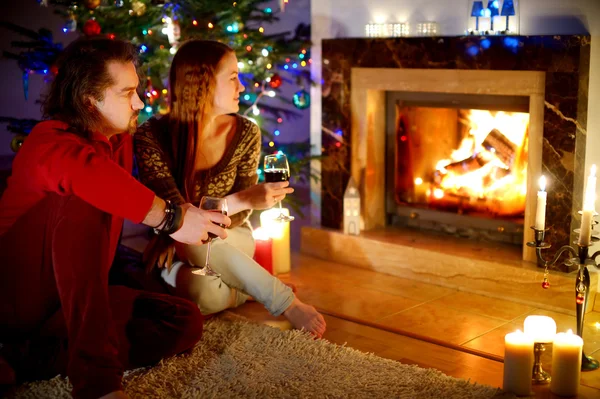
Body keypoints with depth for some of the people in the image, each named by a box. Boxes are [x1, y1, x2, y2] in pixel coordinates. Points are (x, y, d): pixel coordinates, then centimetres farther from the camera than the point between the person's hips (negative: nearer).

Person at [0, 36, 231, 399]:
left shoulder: (120, 139, 7)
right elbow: (84, 172, -43)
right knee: (83, 199, -32)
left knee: (186, 322, -9)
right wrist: (170, 217, -42)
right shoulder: (49, 142, -20)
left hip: (79, 296, 8)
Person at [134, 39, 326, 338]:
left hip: (231, 244, 1)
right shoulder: (152, 137, -21)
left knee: (193, 240, -35)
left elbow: (239, 215, -10)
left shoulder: (245, 133, -12)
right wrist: (243, 199, -39)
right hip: (179, 250, -1)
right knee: (201, 292, -36)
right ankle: (286, 303, -16)